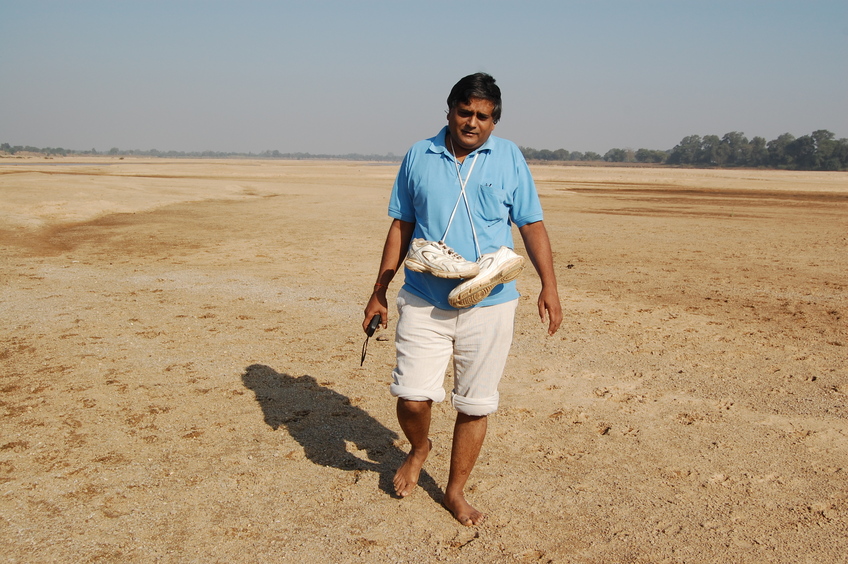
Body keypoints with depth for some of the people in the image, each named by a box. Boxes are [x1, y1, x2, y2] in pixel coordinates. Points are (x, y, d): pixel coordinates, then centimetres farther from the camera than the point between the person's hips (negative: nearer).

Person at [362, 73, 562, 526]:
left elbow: (531, 225, 5)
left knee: (475, 404, 8)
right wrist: (379, 291, 8)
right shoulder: (419, 157, 7)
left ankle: (455, 491, 28)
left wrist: (549, 287, -4)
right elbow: (401, 226, 11)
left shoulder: (509, 157, 4)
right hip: (423, 302, 0)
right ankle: (419, 448, 26)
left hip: (489, 305, 0)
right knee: (413, 395, -9)